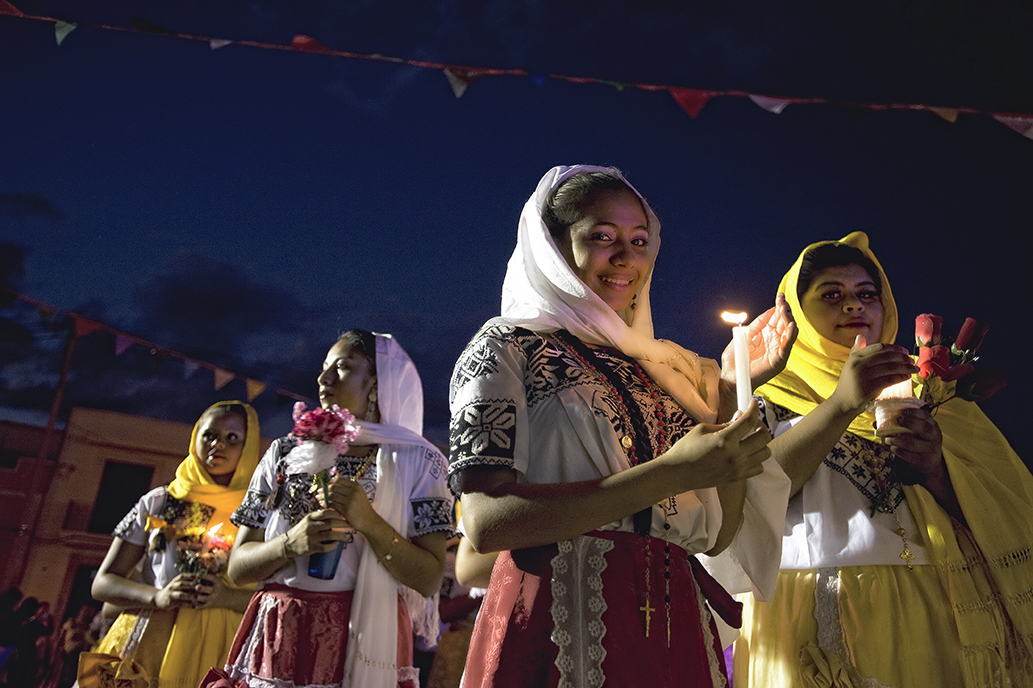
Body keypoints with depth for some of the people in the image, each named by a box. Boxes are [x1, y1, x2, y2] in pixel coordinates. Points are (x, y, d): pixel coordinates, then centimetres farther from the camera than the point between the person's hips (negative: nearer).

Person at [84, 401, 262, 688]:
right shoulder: (158, 502, 8)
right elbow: (102, 583, 6)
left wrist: (227, 597, -19)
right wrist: (158, 597, -13)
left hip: (212, 657, -1)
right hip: (147, 646, 1)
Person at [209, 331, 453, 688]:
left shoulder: (416, 462, -1)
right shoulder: (285, 453, 5)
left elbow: (429, 581, -8)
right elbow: (237, 567, 5)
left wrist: (367, 521, -20)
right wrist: (291, 544, -14)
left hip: (366, 643, -2)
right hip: (278, 642, 2)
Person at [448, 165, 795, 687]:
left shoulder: (658, 366, 10)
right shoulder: (507, 346, -3)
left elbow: (715, 535, 7)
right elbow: (486, 521, -17)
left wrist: (733, 395, -3)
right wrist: (670, 473, -19)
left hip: (674, 630, 5)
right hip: (557, 627, -5)